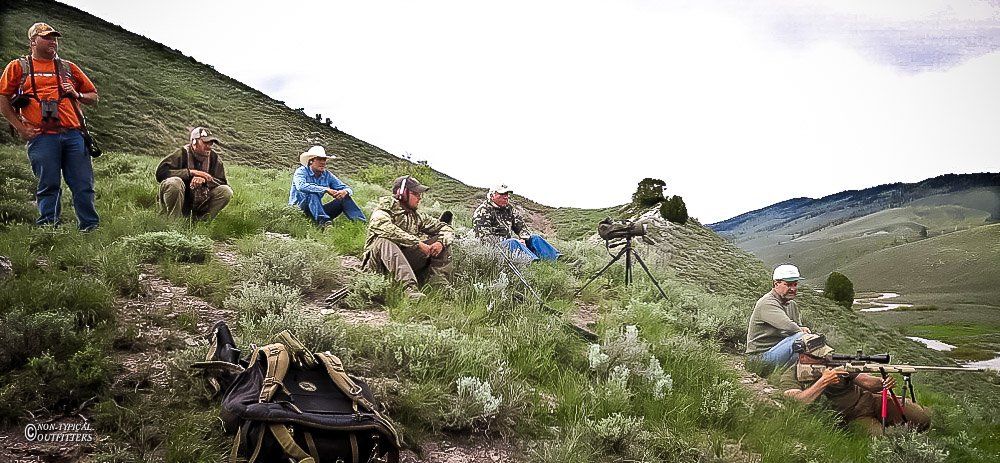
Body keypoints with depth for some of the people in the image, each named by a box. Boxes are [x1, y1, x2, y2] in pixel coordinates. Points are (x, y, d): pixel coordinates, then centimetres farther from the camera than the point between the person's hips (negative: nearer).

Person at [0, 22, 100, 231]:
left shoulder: (68, 67, 21)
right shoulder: (18, 67, 13)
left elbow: (94, 96, 25)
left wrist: (77, 95, 4)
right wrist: (20, 127, -1)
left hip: (73, 134, 2)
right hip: (42, 137, -2)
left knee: (84, 184, -3)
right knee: (49, 186, -3)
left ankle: (91, 228, 2)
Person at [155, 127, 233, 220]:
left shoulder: (213, 157, 2)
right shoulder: (183, 153, -10)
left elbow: (223, 182, -4)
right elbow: (160, 172, -22)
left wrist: (205, 179, -25)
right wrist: (190, 172, -26)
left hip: (199, 204, 4)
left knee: (226, 191, -16)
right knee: (174, 182, -33)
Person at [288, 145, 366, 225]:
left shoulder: (327, 176, 4)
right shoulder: (301, 171, -10)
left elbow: (348, 189, 3)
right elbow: (301, 186, -33)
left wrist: (345, 192, -24)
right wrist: (326, 190, -32)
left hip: (317, 209, 5)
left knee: (344, 197, -9)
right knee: (311, 194, -33)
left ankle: (362, 222, -27)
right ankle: (322, 221, -51)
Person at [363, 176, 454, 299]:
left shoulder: (418, 217, 11)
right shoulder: (385, 209, -8)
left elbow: (447, 229, 11)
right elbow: (383, 227, -31)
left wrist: (441, 242, -14)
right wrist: (418, 243, -33)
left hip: (406, 263, 6)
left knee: (444, 242, -2)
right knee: (385, 241, -38)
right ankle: (410, 289, -52)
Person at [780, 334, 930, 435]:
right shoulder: (788, 379, -12)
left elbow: (864, 381, -5)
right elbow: (797, 402, -31)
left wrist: (883, 383, -27)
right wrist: (823, 381, -35)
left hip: (869, 400, 3)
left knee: (922, 418, -4)